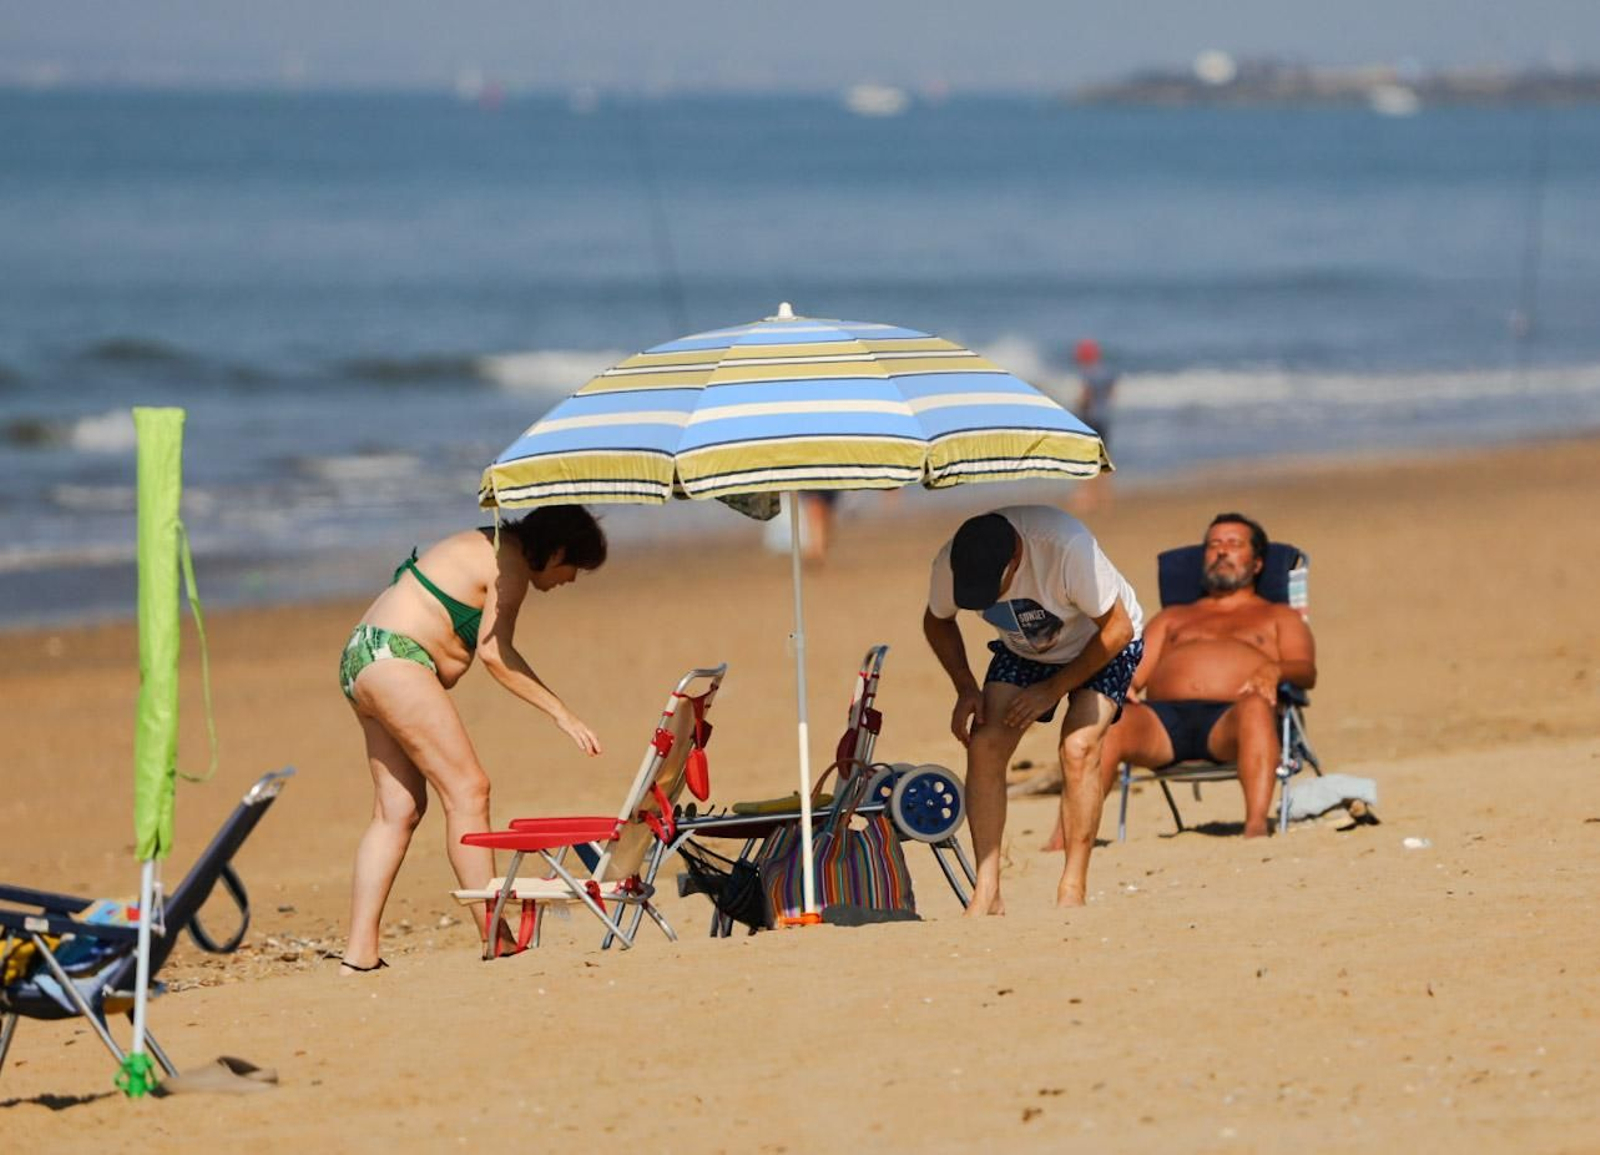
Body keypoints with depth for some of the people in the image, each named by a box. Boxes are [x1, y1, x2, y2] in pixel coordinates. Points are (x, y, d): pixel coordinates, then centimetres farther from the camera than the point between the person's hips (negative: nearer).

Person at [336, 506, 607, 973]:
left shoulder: (490, 548, 22)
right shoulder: (511, 564, -9)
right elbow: (494, 653, -16)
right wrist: (562, 714, -14)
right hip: (394, 659, -11)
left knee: (399, 807, 5)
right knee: (467, 789, -11)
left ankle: (359, 955, 0)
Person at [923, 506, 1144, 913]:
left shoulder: (1068, 547, -40)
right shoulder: (951, 564, -26)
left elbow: (1117, 629, -25)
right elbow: (937, 621, 0)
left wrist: (1053, 689, -24)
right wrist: (966, 688, -13)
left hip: (1101, 646, -4)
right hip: (1023, 651, 4)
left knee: (1079, 747, -25)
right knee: (984, 745, -17)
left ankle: (1072, 892, -19)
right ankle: (987, 893, -15)